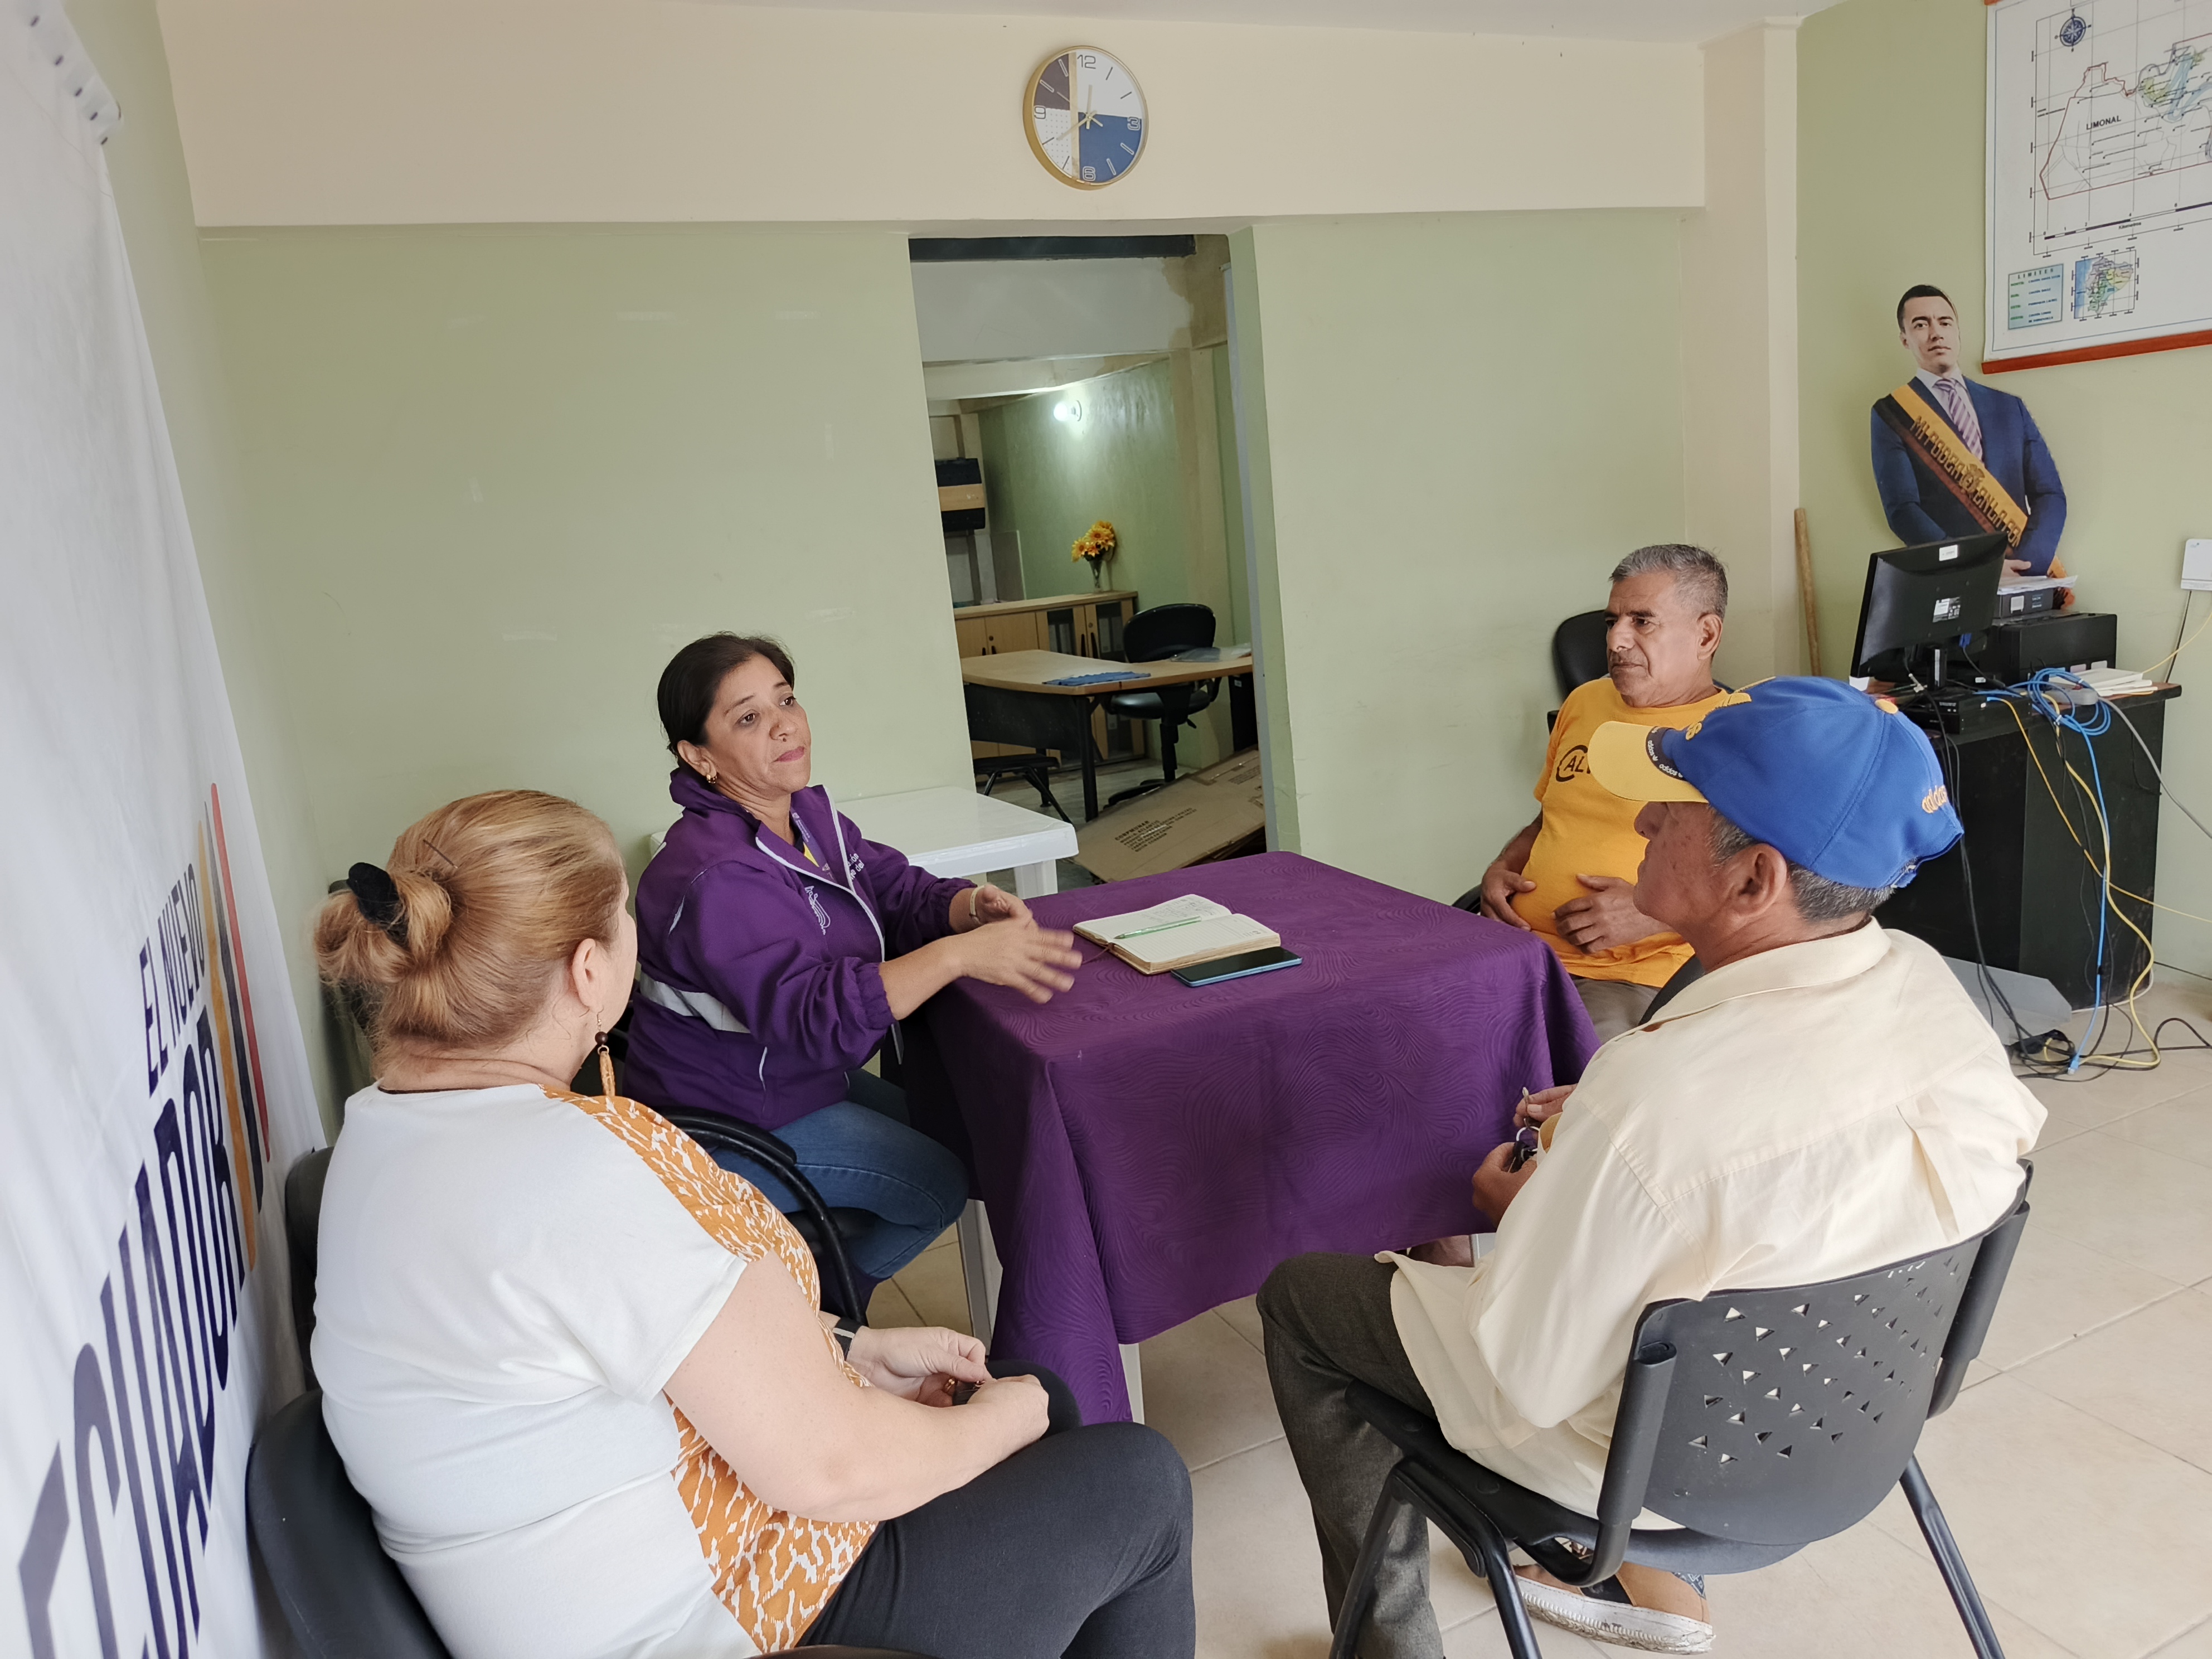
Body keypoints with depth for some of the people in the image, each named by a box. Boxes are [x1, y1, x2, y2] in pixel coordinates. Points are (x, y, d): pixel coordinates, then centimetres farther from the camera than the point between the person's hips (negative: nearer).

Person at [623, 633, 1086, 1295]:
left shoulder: (807, 813, -3)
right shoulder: (714, 879, -31)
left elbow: (899, 891, 0)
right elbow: (815, 1016, -39)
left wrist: (971, 905, -23)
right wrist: (960, 954, -44)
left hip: (795, 1075, 9)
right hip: (729, 1122, -9)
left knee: (951, 1136, 15)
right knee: (939, 1183, -3)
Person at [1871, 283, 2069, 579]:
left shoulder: (2010, 408, 16)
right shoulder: (1891, 414, 5)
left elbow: (2049, 494, 10)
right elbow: (1902, 510, -5)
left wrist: (2025, 564, -9)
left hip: (2020, 577, 3)